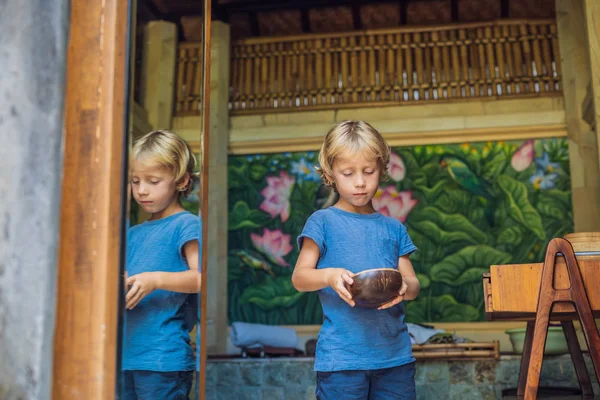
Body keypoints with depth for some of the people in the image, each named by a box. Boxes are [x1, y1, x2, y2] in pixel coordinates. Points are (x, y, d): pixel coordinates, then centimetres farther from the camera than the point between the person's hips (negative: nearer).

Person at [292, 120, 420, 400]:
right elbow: (299, 277, -4)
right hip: (341, 356, -3)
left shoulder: (393, 228, 12)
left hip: (395, 354, 4)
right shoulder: (323, 222, 1)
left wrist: (404, 287, -14)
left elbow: (413, 284, 10)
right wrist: (329, 276, -25)